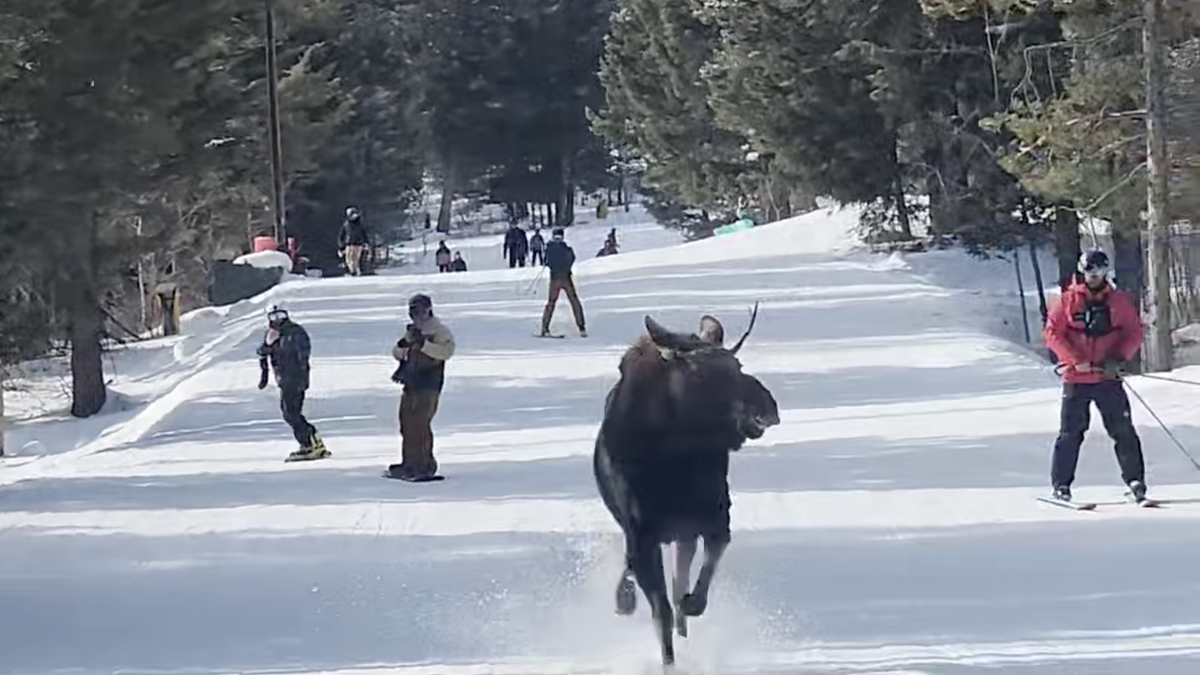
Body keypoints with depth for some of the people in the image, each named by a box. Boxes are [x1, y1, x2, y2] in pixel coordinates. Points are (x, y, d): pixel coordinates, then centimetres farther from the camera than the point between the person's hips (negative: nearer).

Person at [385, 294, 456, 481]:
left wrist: (424, 344, -28)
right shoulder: (412, 331, 18)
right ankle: (409, 463, 21)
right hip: (411, 384, 9)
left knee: (420, 424, -14)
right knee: (407, 423, 11)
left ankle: (426, 466, -11)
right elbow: (398, 353, 22)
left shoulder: (439, 330, -7)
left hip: (428, 385, -9)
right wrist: (402, 345, -1)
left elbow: (446, 351, -22)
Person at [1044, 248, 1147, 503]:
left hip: (1108, 377, 1)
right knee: (1071, 432, 1)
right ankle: (1061, 484, 7)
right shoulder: (1069, 300, 0)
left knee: (1123, 430, -3)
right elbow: (1053, 333, -3)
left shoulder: (1119, 301, 5)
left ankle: (1135, 480, 2)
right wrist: (1076, 360, -13)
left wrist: (1119, 359, -11)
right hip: (1076, 378, -1)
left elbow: (1134, 333, 4)